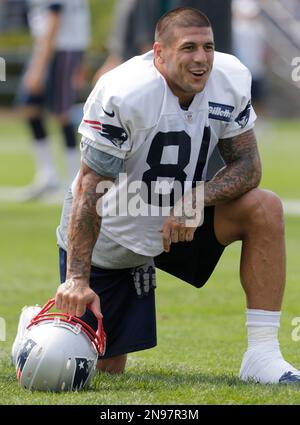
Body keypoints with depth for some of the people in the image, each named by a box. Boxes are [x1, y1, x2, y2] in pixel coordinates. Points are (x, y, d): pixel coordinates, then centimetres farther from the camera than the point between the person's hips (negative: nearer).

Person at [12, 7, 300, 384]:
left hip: (181, 223, 5)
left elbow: (247, 164, -7)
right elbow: (91, 187, -27)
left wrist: (197, 199, -28)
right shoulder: (122, 94, -29)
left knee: (265, 209, -21)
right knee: (104, 369, -2)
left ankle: (262, 356, -18)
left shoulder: (230, 80, -13)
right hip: (108, 241, -5)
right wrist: (77, 278, -32)